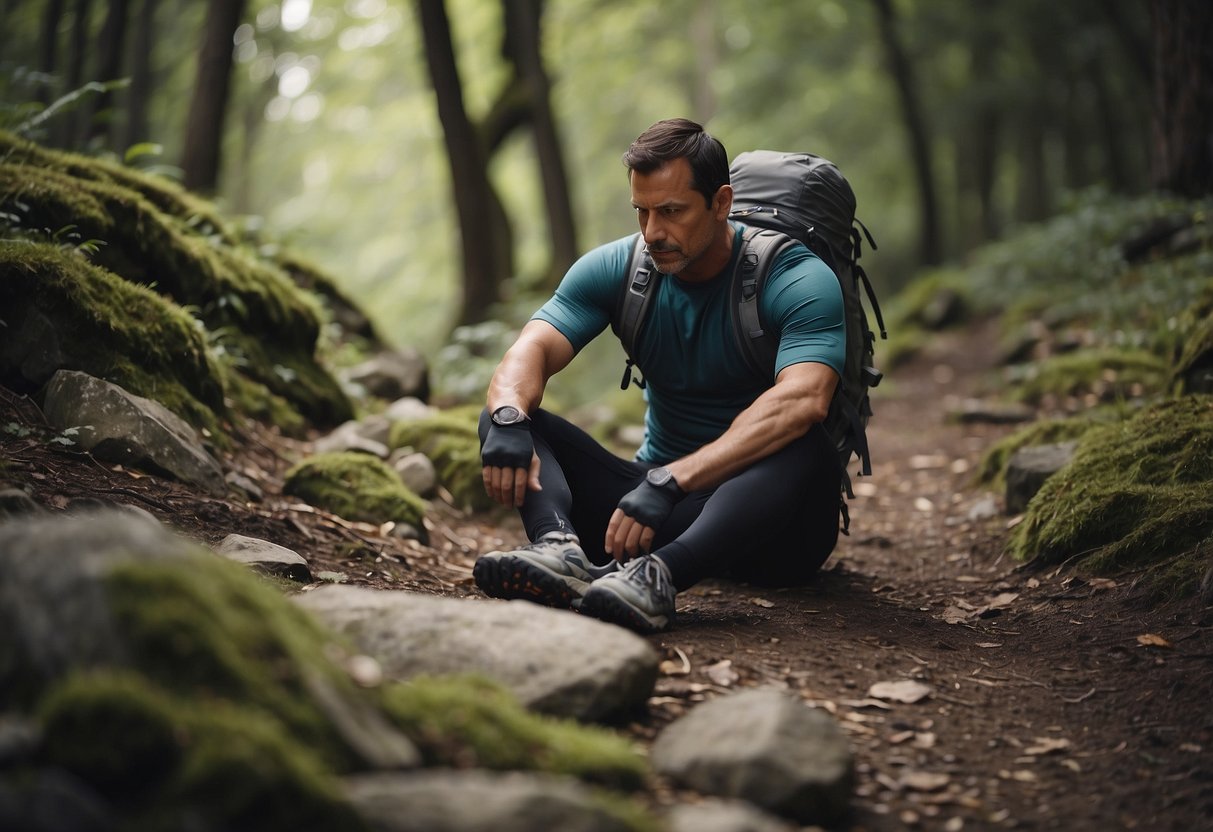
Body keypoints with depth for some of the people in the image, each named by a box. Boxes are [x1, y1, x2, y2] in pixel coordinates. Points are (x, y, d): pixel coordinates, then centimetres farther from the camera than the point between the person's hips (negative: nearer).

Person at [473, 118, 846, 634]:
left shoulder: (799, 281, -16)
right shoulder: (614, 269, 0)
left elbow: (800, 402, -34)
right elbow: (534, 347, -13)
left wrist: (670, 481, -44)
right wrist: (509, 417, -37)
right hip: (661, 501, 4)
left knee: (807, 451, -38)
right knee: (504, 418, -14)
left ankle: (659, 574, -57)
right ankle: (562, 548, -42)